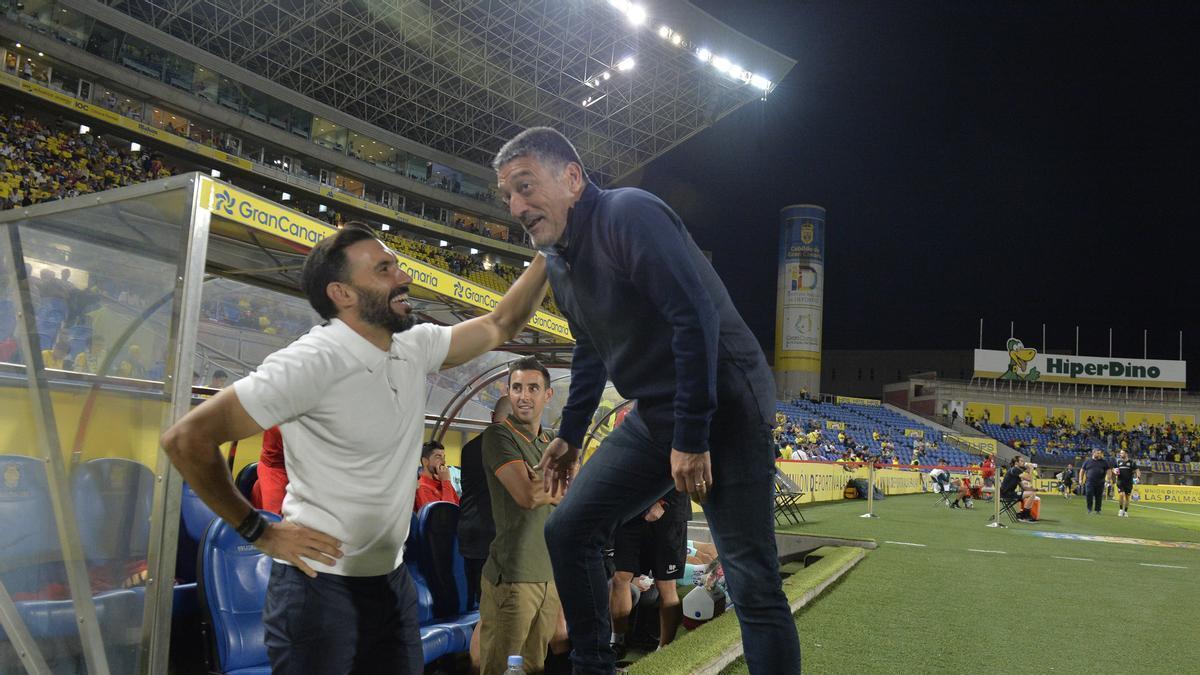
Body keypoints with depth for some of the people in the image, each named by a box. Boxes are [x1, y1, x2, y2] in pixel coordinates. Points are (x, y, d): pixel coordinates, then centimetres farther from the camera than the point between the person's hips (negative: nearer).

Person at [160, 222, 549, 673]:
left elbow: (500, 325, 13)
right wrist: (260, 531, -15)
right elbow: (186, 439, -20)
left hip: (392, 580, 7)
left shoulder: (416, 349, 1)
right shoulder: (310, 363, -21)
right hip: (320, 584, -7)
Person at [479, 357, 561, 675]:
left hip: (551, 573, 7)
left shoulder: (553, 443, 16)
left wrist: (546, 489, -10)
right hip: (513, 574, -6)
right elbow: (526, 494, -18)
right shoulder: (499, 435, -6)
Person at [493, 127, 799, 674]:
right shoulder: (558, 263, 10)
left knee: (753, 582, -8)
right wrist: (569, 434, 25)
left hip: (723, 409, -8)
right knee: (567, 532, 6)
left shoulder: (628, 214, -18)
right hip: (654, 417, 9)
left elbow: (697, 318, -25)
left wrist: (691, 439, -24)